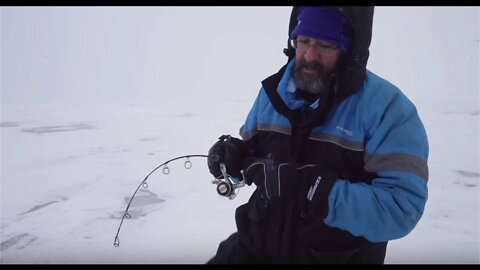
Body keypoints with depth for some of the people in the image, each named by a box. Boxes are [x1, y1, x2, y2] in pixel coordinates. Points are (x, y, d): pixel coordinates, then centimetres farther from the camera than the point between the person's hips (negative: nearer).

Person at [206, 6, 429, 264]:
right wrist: (232, 156, -11)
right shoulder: (273, 90, 0)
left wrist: (309, 187, -32)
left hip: (340, 256, -4)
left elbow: (401, 208, -24)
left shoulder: (388, 107, -17)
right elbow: (251, 152, 12)